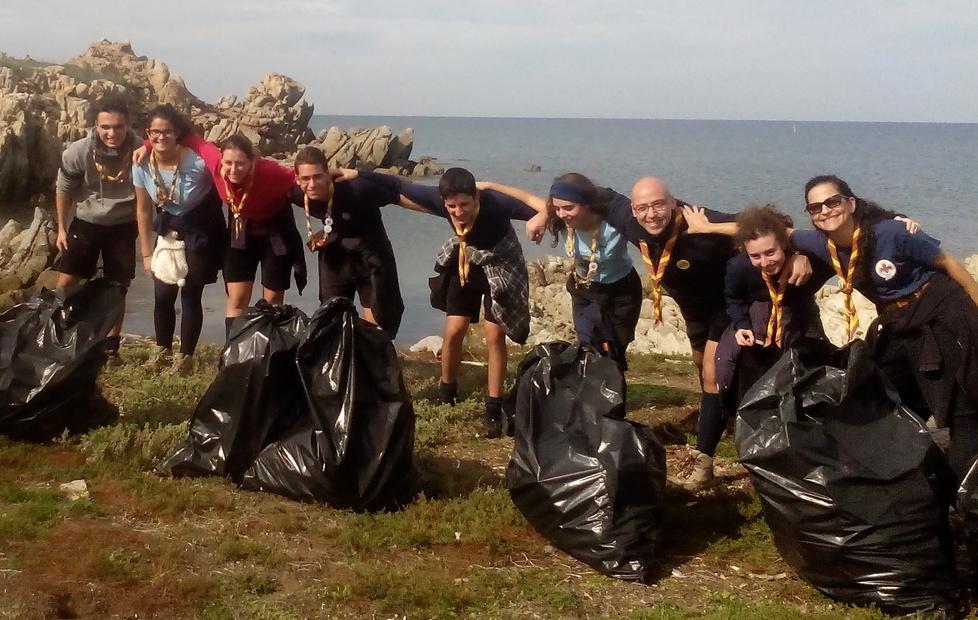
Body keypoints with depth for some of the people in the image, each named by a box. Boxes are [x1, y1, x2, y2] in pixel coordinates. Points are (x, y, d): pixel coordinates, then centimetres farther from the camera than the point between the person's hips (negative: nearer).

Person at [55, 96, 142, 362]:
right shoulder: (78, 152, -20)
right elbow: (63, 189, -3)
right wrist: (61, 228, 0)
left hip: (122, 226, 0)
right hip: (85, 223, 0)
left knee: (117, 289, 6)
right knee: (66, 282, -3)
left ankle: (111, 347, 19)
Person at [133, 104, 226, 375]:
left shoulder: (197, 162, -28)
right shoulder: (141, 166, -14)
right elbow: (143, 210, -2)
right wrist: (147, 253, 1)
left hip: (201, 230, -4)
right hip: (169, 228, 4)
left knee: (190, 293, -2)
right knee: (162, 294, 5)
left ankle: (185, 356, 14)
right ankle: (162, 349, 27)